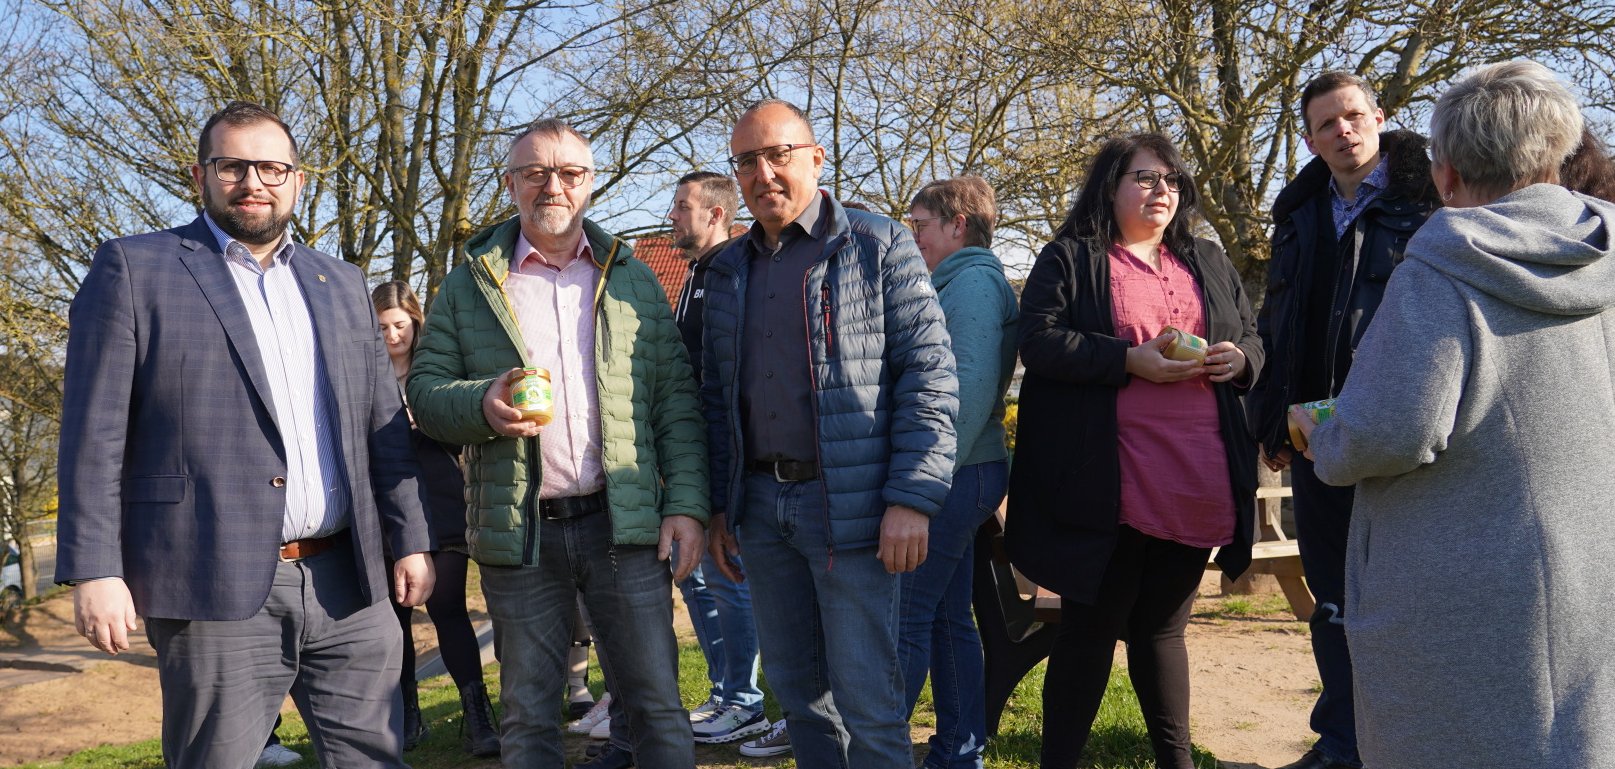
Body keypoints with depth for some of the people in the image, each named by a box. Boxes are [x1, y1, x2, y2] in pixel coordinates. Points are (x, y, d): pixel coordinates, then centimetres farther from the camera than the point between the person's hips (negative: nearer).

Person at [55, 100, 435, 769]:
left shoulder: (340, 283, 16)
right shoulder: (133, 269, 2)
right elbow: (95, 432, -3)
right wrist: (94, 569, -9)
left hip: (348, 587, 4)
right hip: (216, 588, -4)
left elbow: (384, 425, 16)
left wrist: (411, 539, 11)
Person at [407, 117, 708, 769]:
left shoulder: (632, 279, 9)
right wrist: (482, 405, -16)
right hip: (518, 535, 0)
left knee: (656, 703, 4)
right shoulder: (469, 285, 8)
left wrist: (686, 504, -4)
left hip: (624, 523, 0)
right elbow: (424, 387, 6)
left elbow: (676, 400, 6)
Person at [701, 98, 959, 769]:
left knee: (866, 702, -1)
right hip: (759, 506, 5)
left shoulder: (878, 247, -3)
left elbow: (930, 376, -8)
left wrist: (912, 499, -15)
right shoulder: (727, 269, 13)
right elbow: (715, 395, 16)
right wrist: (719, 506, 11)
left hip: (848, 506, -5)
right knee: (796, 690, 14)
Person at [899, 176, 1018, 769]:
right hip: (957, 475, 10)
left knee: (908, 618, -6)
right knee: (949, 616, 13)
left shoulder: (973, 282, -11)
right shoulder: (960, 283, 20)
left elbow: (972, 385, -21)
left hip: (955, 475, -10)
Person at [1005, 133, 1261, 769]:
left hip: (1193, 487, 5)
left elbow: (1254, 340, 20)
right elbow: (1039, 342, -10)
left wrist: (1239, 359, -4)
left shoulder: (1209, 264, 18)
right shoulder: (1068, 260, 1)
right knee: (1090, 627, 3)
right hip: (1109, 488, -5)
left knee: (1163, 627, 16)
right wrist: (1131, 360, -20)